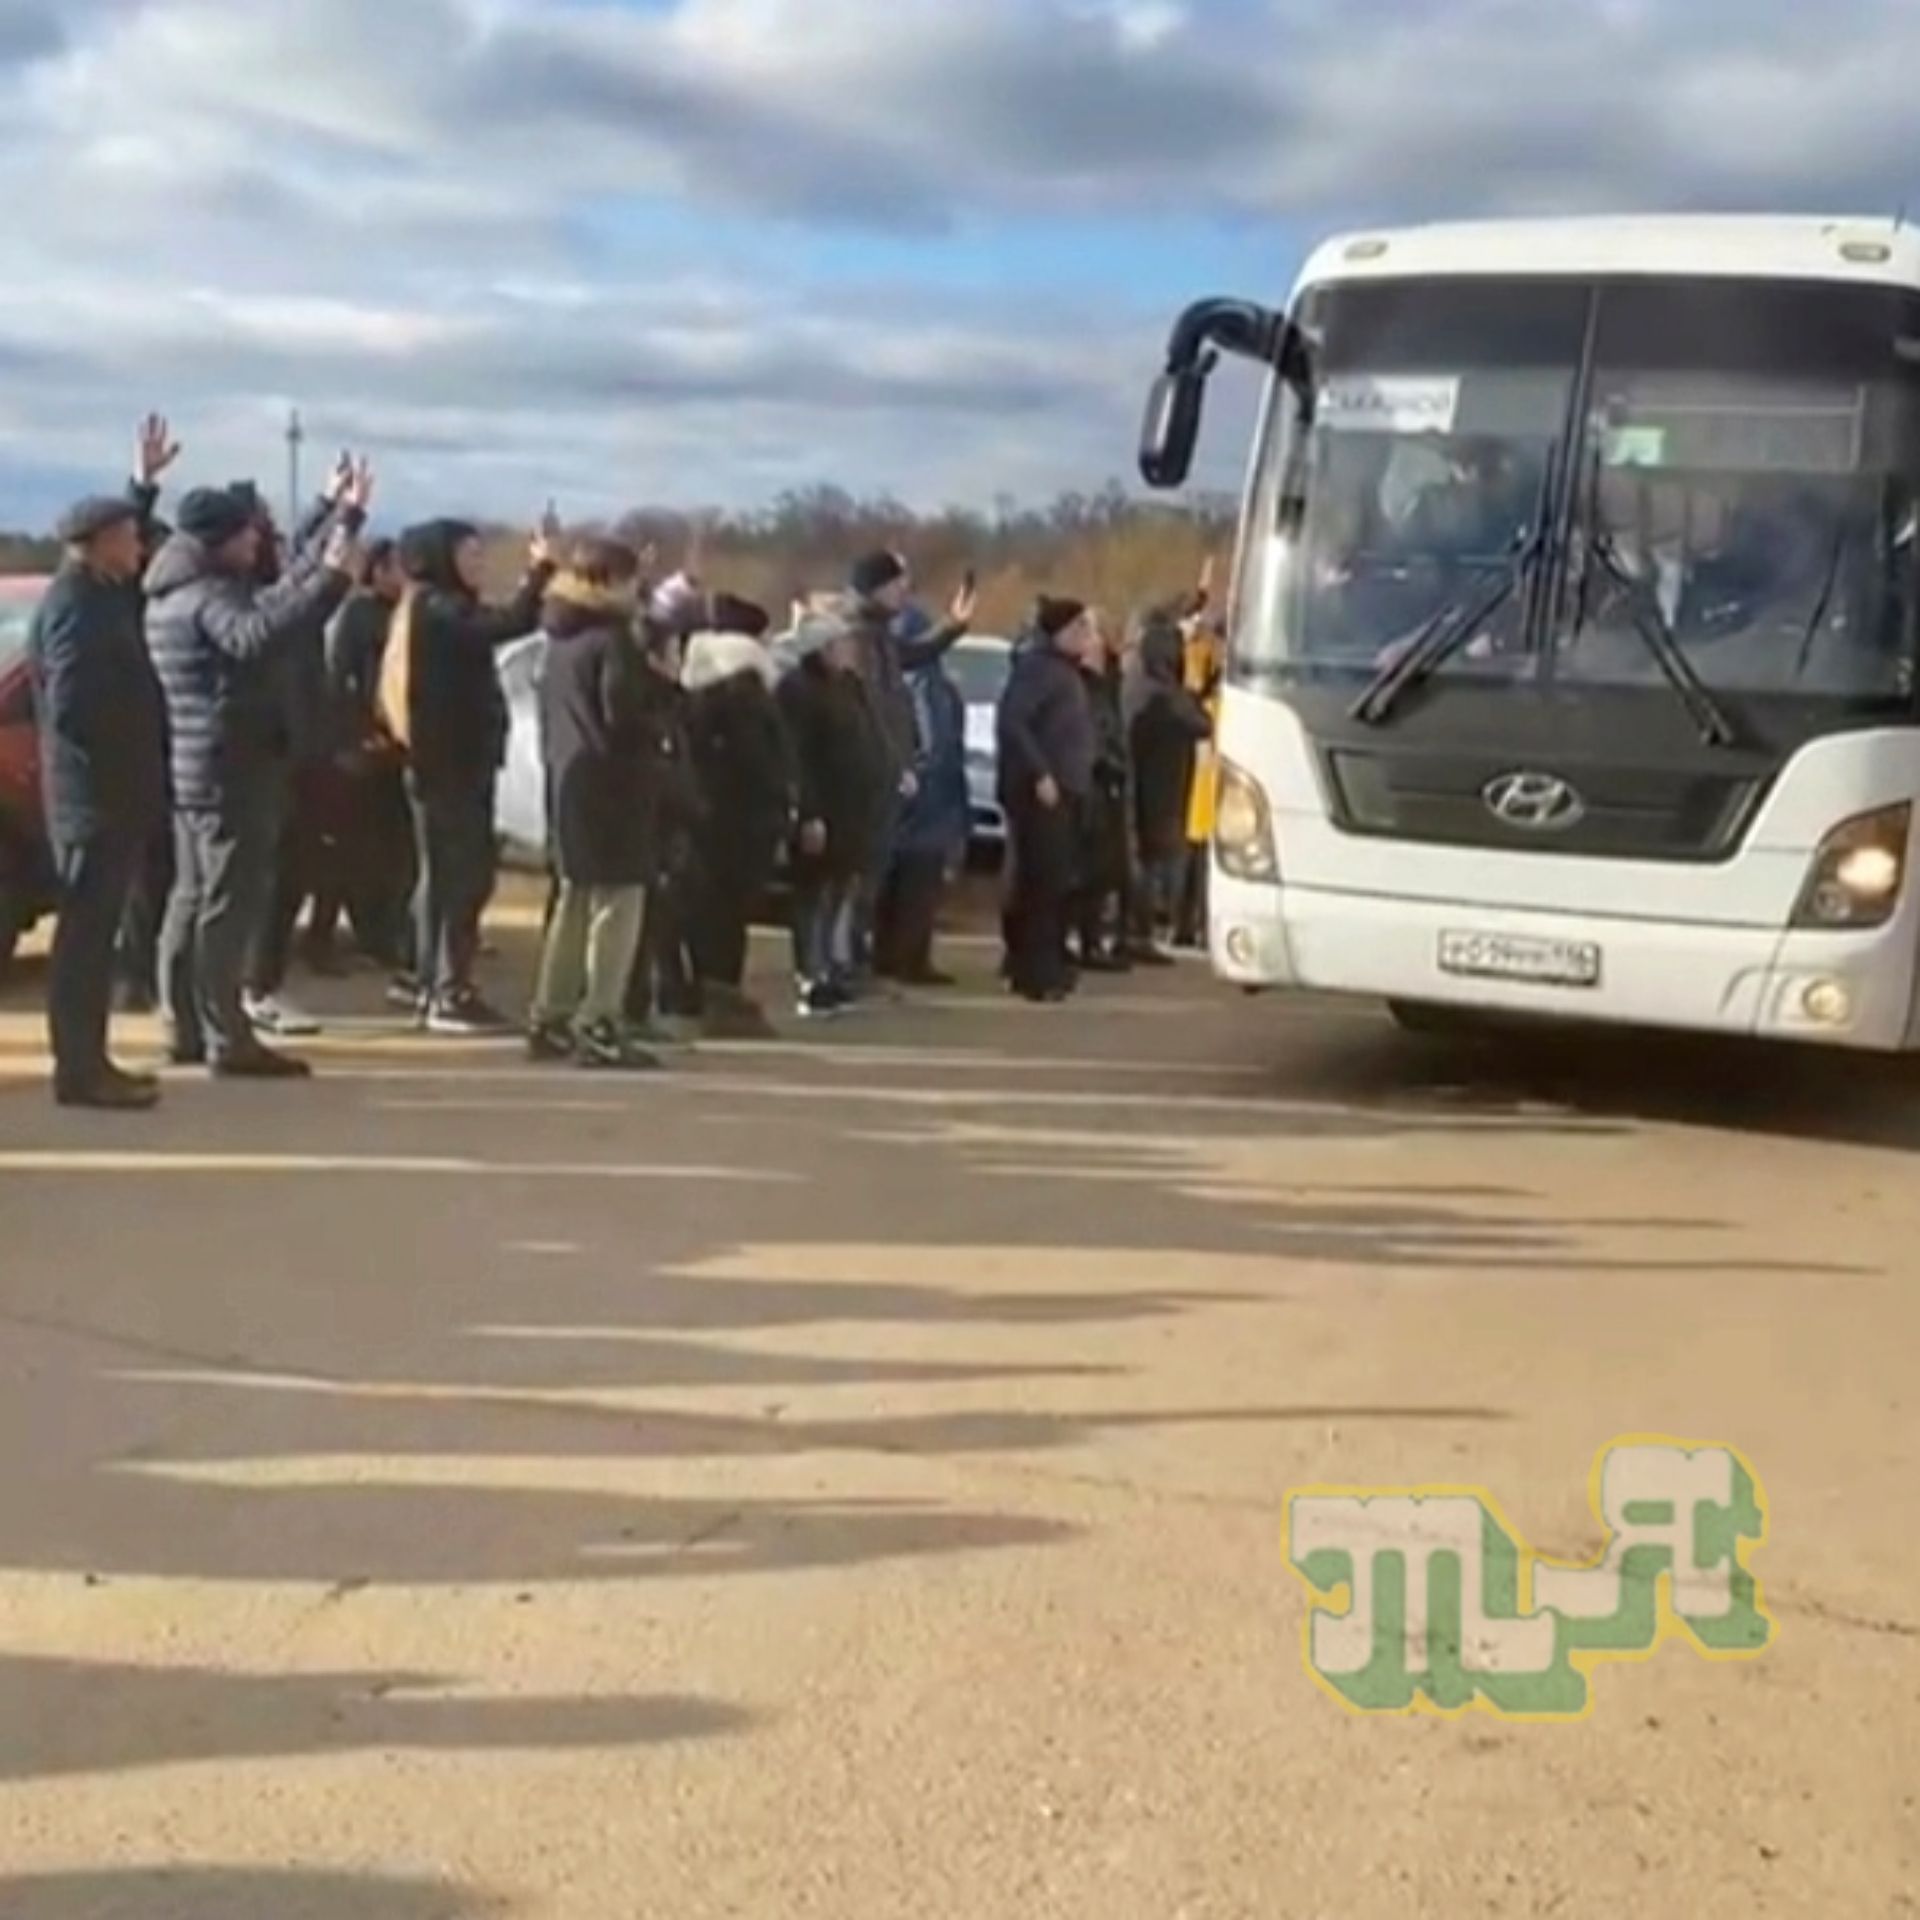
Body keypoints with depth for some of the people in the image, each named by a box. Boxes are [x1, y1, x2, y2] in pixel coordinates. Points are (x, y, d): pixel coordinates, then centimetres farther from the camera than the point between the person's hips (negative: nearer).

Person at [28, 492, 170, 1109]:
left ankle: (87, 1061, 19)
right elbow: (72, 707, -23)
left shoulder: (99, 597, 14)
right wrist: (113, 767, -14)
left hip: (110, 791, 10)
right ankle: (79, 1069, -2)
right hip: (96, 793, -10)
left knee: (94, 928, 13)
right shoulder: (76, 605, -16)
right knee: (87, 930, -6)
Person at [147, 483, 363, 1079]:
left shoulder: (175, 595, 16)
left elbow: (272, 600, 22)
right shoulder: (212, 595, -16)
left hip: (191, 769, 11)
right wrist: (330, 578, -45)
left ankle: (187, 1029, 20)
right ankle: (228, 1040, -8)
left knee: (192, 899, 14)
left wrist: (346, 519, 22)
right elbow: (256, 635, -39)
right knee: (229, 903, -9)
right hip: (228, 771, -11)